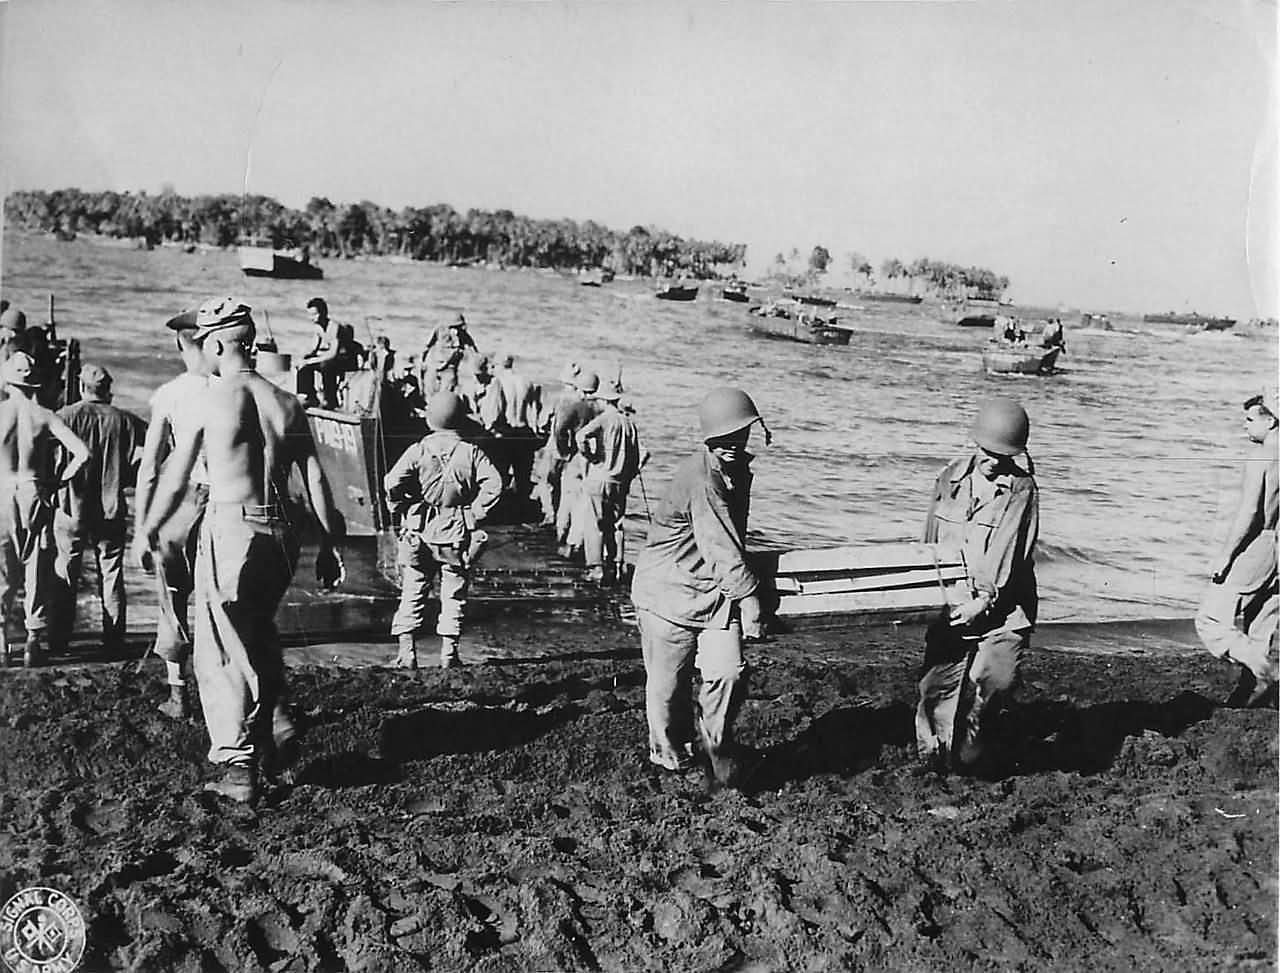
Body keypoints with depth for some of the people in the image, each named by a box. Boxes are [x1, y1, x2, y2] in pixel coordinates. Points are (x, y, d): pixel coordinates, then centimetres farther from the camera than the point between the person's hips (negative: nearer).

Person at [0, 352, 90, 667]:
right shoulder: (45, 417, -4)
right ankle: (34, 640, 6)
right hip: (36, 497, 0)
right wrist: (57, 480, -1)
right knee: (37, 572, 7)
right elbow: (82, 453, -13)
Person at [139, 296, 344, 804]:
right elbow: (316, 481, 6)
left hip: (228, 530, -5)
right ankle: (276, 735, 20)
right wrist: (329, 545, 13)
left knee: (220, 654, 3)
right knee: (259, 634, 24)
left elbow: (175, 477, -1)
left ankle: (239, 766, 2)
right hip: (278, 533, 5)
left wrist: (149, 531, 12)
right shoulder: (287, 404, 7)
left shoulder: (210, 398, -5)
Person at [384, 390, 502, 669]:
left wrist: (405, 510, 0)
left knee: (412, 594, 9)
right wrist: (475, 514, -5)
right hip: (457, 533, 0)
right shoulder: (471, 452, -3)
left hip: (419, 531, 0)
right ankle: (448, 652, 9)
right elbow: (494, 484, -14)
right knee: (454, 594, 10)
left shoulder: (418, 450, -4)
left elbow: (392, 483, -14)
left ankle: (406, 651, 6)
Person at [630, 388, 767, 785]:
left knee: (728, 673, -10)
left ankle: (718, 749, 12)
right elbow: (721, 548, -26)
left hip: (718, 591, 6)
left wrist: (743, 589, 26)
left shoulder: (738, 468, 5)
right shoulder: (700, 477, -23)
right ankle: (670, 753, 30)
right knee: (668, 682, 6)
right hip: (670, 592, -6)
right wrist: (748, 597, -26)